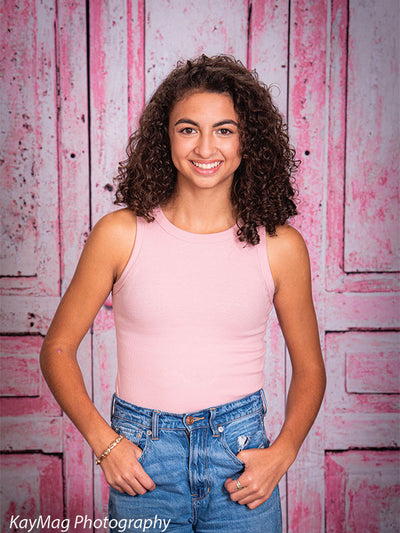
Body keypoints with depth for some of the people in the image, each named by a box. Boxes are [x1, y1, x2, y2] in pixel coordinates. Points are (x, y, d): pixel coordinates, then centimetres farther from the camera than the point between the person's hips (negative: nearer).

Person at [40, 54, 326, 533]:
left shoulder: (280, 247, -4)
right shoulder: (121, 234, -7)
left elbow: (309, 369, 8)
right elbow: (57, 350, 1)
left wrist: (282, 454, -5)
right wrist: (105, 443, -8)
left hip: (240, 455, 1)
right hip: (141, 461, 0)